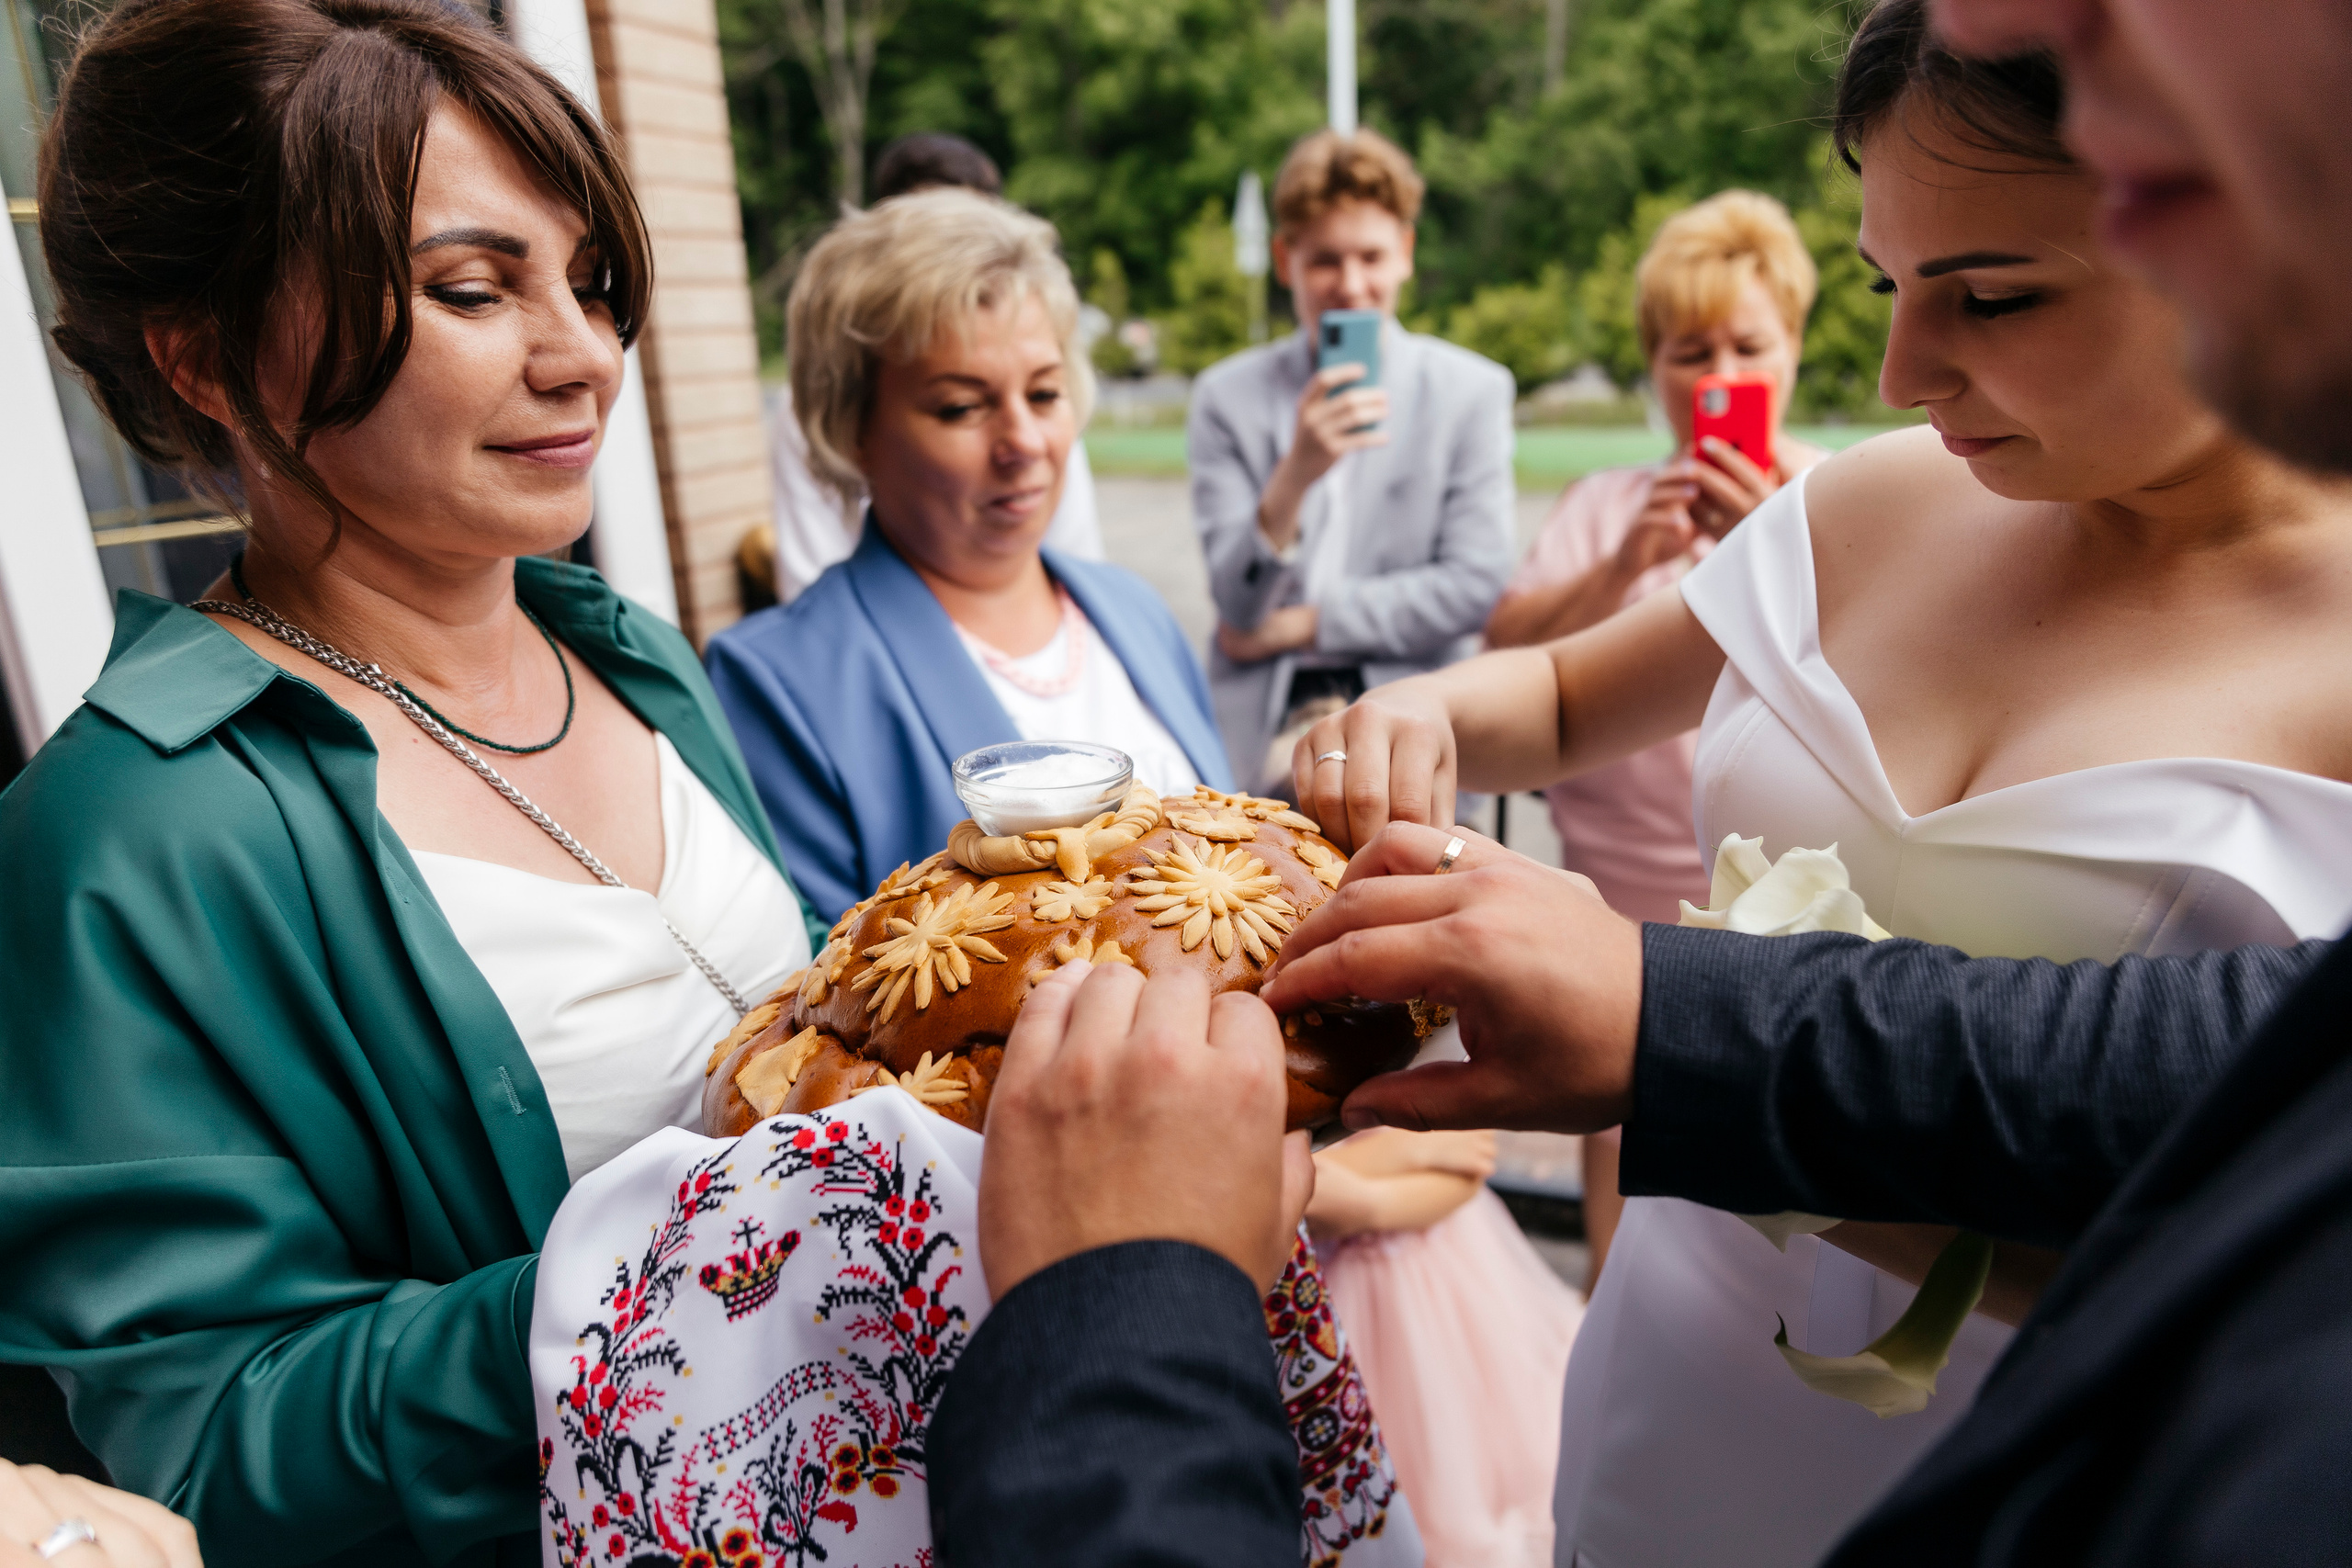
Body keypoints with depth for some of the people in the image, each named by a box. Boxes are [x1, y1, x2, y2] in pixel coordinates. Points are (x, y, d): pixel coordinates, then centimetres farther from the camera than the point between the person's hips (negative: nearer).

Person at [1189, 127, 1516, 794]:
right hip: (1261, 726, 0)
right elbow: (1238, 606, -4)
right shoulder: (1227, 396, 4)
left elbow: (1475, 587, -4)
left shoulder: (1473, 390, 3)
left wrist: (1301, 623, -6)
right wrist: (1293, 476, -23)